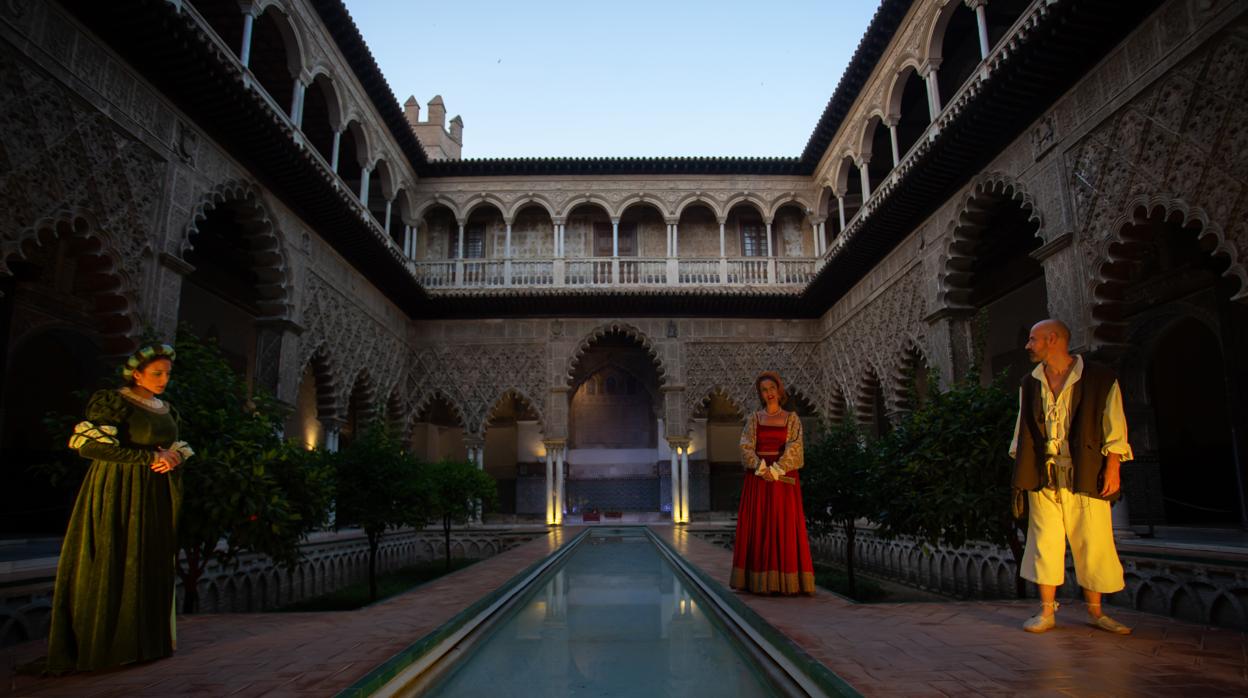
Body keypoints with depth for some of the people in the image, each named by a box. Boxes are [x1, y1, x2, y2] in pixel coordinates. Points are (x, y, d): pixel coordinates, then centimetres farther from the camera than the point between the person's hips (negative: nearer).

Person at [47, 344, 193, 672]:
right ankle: (103, 645, 7)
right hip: (120, 494, -7)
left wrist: (174, 456, -7)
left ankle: (145, 641, 17)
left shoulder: (165, 408, 13)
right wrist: (149, 457, -18)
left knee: (152, 568, 8)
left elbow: (178, 447, 19)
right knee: (114, 567, -3)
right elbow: (90, 446, -18)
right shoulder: (115, 402, -9)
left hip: (155, 497, 7)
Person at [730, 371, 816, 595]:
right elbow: (746, 447, -1)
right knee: (757, 525, 0)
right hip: (757, 477, 1)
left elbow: (794, 447, -5)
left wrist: (776, 470, -16)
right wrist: (761, 468, -15)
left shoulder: (791, 419, 6)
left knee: (785, 526, -2)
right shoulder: (754, 418, 8)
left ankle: (786, 580, 2)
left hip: (784, 477, -1)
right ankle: (758, 580, 4)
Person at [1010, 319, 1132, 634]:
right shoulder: (1030, 384, 12)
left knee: (1093, 543, 3)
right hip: (1043, 477, 3)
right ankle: (1047, 612, 9)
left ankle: (1095, 612, 19)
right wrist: (1020, 472, 9)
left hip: (1085, 476, -2)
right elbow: (1023, 430, 15)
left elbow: (1114, 430, -1)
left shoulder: (1100, 379, 0)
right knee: (1045, 541, 2)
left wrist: (1112, 468, -10)